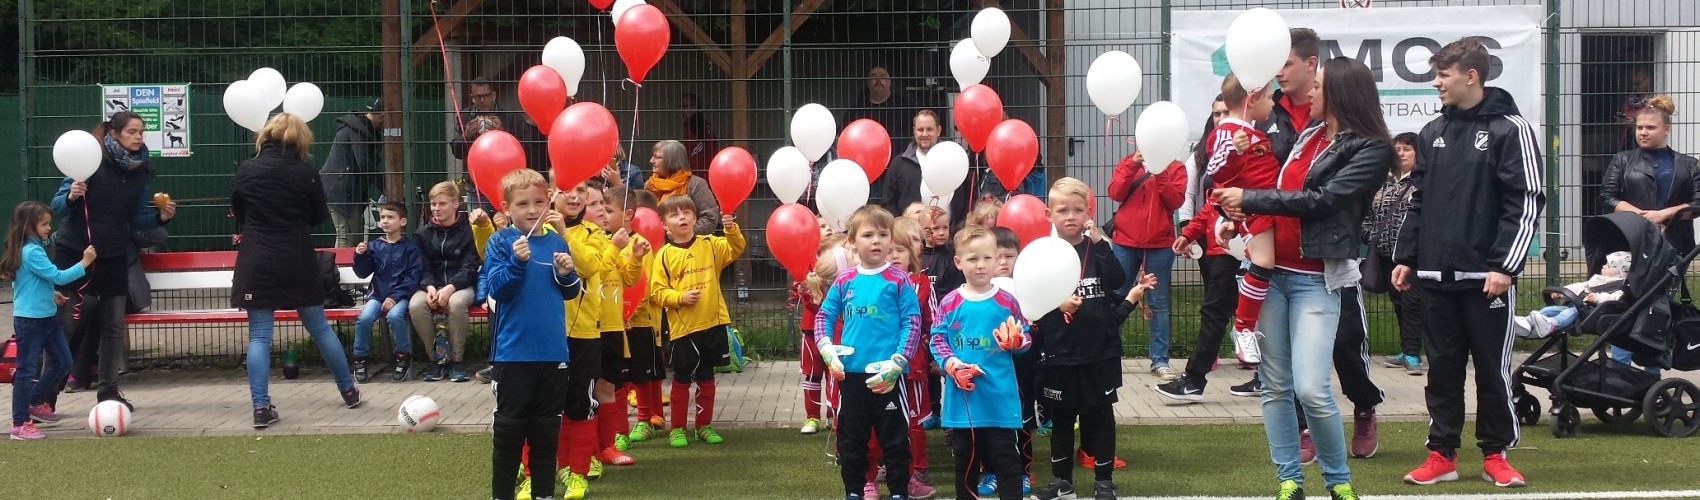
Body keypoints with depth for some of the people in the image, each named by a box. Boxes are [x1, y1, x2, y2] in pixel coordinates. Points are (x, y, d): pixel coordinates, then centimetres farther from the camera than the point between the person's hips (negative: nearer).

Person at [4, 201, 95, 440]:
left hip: (47, 317, 10)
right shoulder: (31, 253, -21)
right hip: (29, 320, -10)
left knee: (62, 362, 16)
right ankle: (20, 424, 1)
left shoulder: (36, 248, 11)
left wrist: (50, 293, 20)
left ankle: (36, 402, 31)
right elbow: (58, 276, -25)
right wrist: (84, 263, -21)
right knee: (28, 370, -4)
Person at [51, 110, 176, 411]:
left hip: (113, 258, 5)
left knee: (114, 326, 4)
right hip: (73, 254, -5)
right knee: (65, 325, -5)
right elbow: (57, 206, -12)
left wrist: (160, 217, -10)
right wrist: (71, 197, -33)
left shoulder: (140, 171, 2)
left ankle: (109, 391, 15)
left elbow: (137, 219, 8)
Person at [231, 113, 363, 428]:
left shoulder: (246, 171, -5)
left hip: (257, 263, 0)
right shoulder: (306, 174, -7)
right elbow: (319, 217, 6)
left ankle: (261, 408, -8)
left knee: (259, 336, 1)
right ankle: (349, 391, 25)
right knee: (320, 328, 14)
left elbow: (238, 214, 9)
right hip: (298, 261, 1)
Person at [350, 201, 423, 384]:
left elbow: (414, 276, -6)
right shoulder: (374, 246, 11)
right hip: (378, 293, 3)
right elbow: (363, 273, 11)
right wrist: (360, 256, -9)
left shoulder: (410, 247, 1)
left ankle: (404, 356, -13)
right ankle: (360, 359, -6)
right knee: (364, 317, -26)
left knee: (394, 315, -34)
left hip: (401, 294, -3)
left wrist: (395, 297, -16)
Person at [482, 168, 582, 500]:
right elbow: (496, 287, -13)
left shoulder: (556, 243, 7)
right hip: (513, 351, -4)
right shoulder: (500, 243, -4)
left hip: (553, 350, 4)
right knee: (509, 425, 2)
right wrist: (517, 261, -26)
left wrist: (567, 274, -7)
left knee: (547, 425, 11)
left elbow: (572, 292, 13)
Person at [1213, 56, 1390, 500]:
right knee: (1275, 386, 5)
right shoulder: (1307, 137, 14)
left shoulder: (1370, 150, -6)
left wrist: (1248, 199, -13)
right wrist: (1241, 211, 2)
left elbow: (1320, 199, -15)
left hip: (1317, 279, -6)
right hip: (1272, 270, 6)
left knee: (1311, 389, -15)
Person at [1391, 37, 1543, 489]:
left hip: (1486, 277, -5)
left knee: (1492, 368, 3)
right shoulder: (1433, 133, 12)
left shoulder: (1509, 130, -6)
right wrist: (1405, 257, 11)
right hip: (1435, 276, 5)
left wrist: (1505, 266, -15)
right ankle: (1442, 455, 12)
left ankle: (1495, 454, 13)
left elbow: (1528, 202, -10)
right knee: (1442, 367, 7)